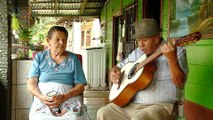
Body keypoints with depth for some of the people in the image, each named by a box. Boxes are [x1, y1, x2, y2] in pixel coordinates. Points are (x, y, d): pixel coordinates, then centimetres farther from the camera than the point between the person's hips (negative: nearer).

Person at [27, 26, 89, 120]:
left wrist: (64, 97, -12)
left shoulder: (73, 58, 10)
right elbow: (31, 83, 6)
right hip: (43, 99, 0)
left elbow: (80, 86, 5)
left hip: (68, 98, 1)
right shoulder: (40, 57, 12)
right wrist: (42, 97, -14)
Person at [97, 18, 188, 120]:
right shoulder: (137, 53, 13)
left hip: (161, 105, -6)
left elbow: (179, 83, -17)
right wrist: (114, 73, -1)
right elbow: (119, 66, 23)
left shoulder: (177, 51, -5)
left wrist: (172, 59, -34)